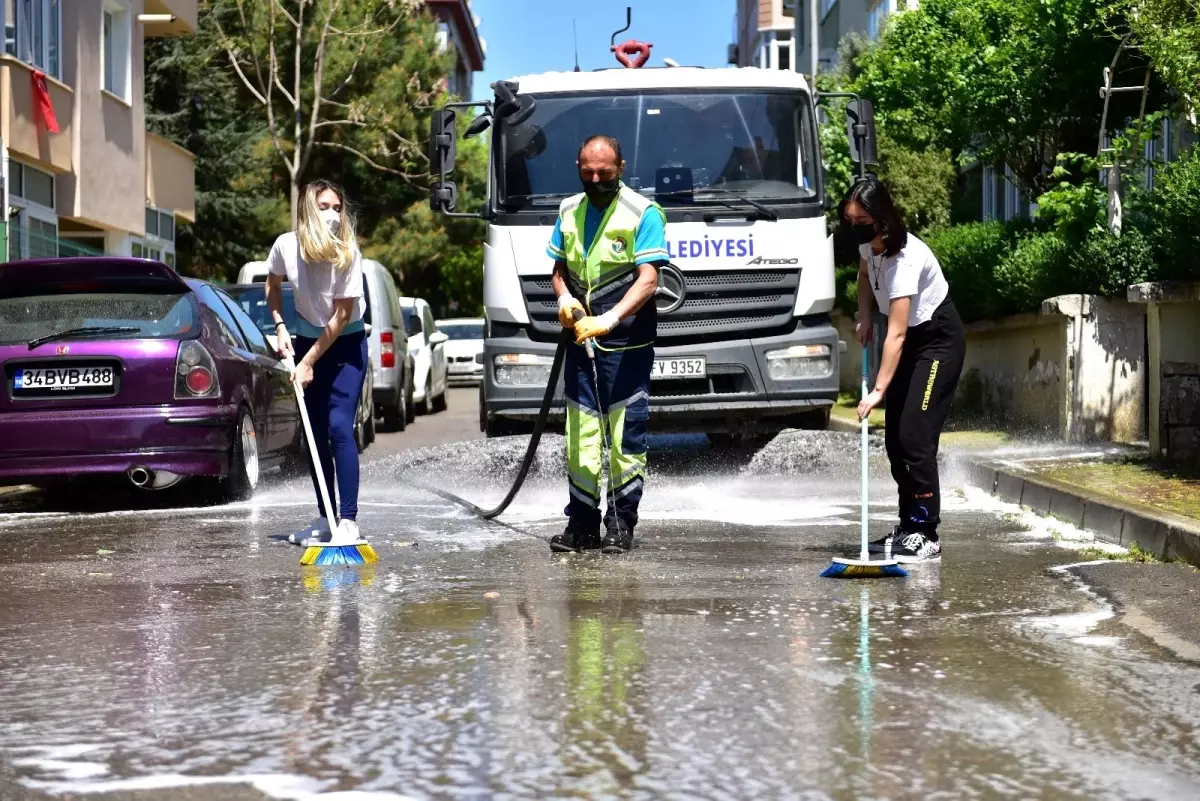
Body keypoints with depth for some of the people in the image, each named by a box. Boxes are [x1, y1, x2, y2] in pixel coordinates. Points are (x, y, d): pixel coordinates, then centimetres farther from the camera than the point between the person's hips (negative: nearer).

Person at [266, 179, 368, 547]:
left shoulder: (347, 253, -22)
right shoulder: (286, 246, -13)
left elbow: (341, 316, -19)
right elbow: (273, 286, 9)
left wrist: (309, 363, -17)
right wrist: (281, 328, -3)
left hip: (345, 345, -4)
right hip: (306, 340, 4)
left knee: (339, 427, -16)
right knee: (314, 434, 6)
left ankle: (348, 522, -17)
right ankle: (325, 519, 15)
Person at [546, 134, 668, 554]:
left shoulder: (643, 213, -6)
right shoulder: (569, 211, 13)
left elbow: (648, 279, -14)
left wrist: (609, 319, -28)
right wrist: (564, 297, -2)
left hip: (626, 345, -5)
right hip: (580, 342, 5)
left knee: (626, 438, -2)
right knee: (580, 436, 6)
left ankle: (621, 525, 6)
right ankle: (582, 524, 13)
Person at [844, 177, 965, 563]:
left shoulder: (905, 258, -32)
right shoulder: (868, 243, -7)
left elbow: (896, 333, -36)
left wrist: (878, 390, -41)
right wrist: (864, 317, 4)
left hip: (939, 340, -9)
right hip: (911, 339, 9)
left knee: (915, 436, -17)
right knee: (895, 437, 6)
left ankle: (926, 535, -14)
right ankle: (909, 527, 13)